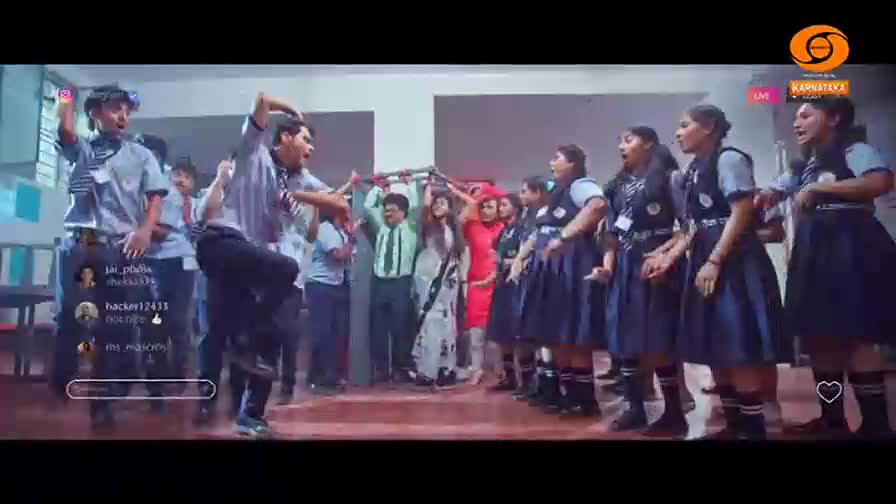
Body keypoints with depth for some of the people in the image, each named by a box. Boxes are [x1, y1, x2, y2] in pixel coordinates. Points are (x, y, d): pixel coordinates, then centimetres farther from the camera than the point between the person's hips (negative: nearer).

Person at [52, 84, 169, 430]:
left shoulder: (140, 155, 13)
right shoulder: (81, 150, 14)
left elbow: (155, 197, 3)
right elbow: (65, 130, -8)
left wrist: (145, 230, -13)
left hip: (122, 249, 0)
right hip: (78, 245, 1)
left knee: (116, 326, 1)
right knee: (69, 318, 4)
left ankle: (102, 401, 11)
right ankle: (57, 393, 22)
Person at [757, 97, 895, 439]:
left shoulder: (854, 150, -1)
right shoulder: (803, 166, 24)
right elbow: (771, 195, 16)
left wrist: (819, 188, -17)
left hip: (848, 246, -8)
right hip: (813, 250, 8)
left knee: (855, 336, -11)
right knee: (819, 335, 7)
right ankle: (832, 418, 15)